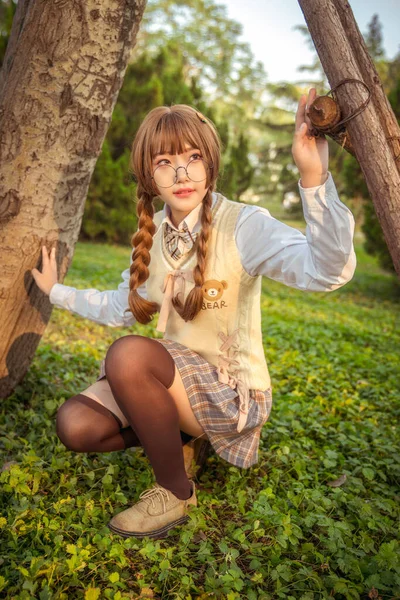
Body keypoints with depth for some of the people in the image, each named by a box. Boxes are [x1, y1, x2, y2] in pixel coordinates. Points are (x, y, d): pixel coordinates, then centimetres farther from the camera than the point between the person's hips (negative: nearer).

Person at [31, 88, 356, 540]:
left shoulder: (243, 224, -17)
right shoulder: (153, 236, 3)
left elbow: (328, 271, -36)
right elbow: (122, 308, 17)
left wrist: (314, 179, -50)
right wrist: (57, 291, 21)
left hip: (233, 390, -5)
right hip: (174, 376, 6)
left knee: (128, 354, -32)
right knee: (75, 426, -16)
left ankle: (176, 493, -8)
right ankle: (176, 438, 12)